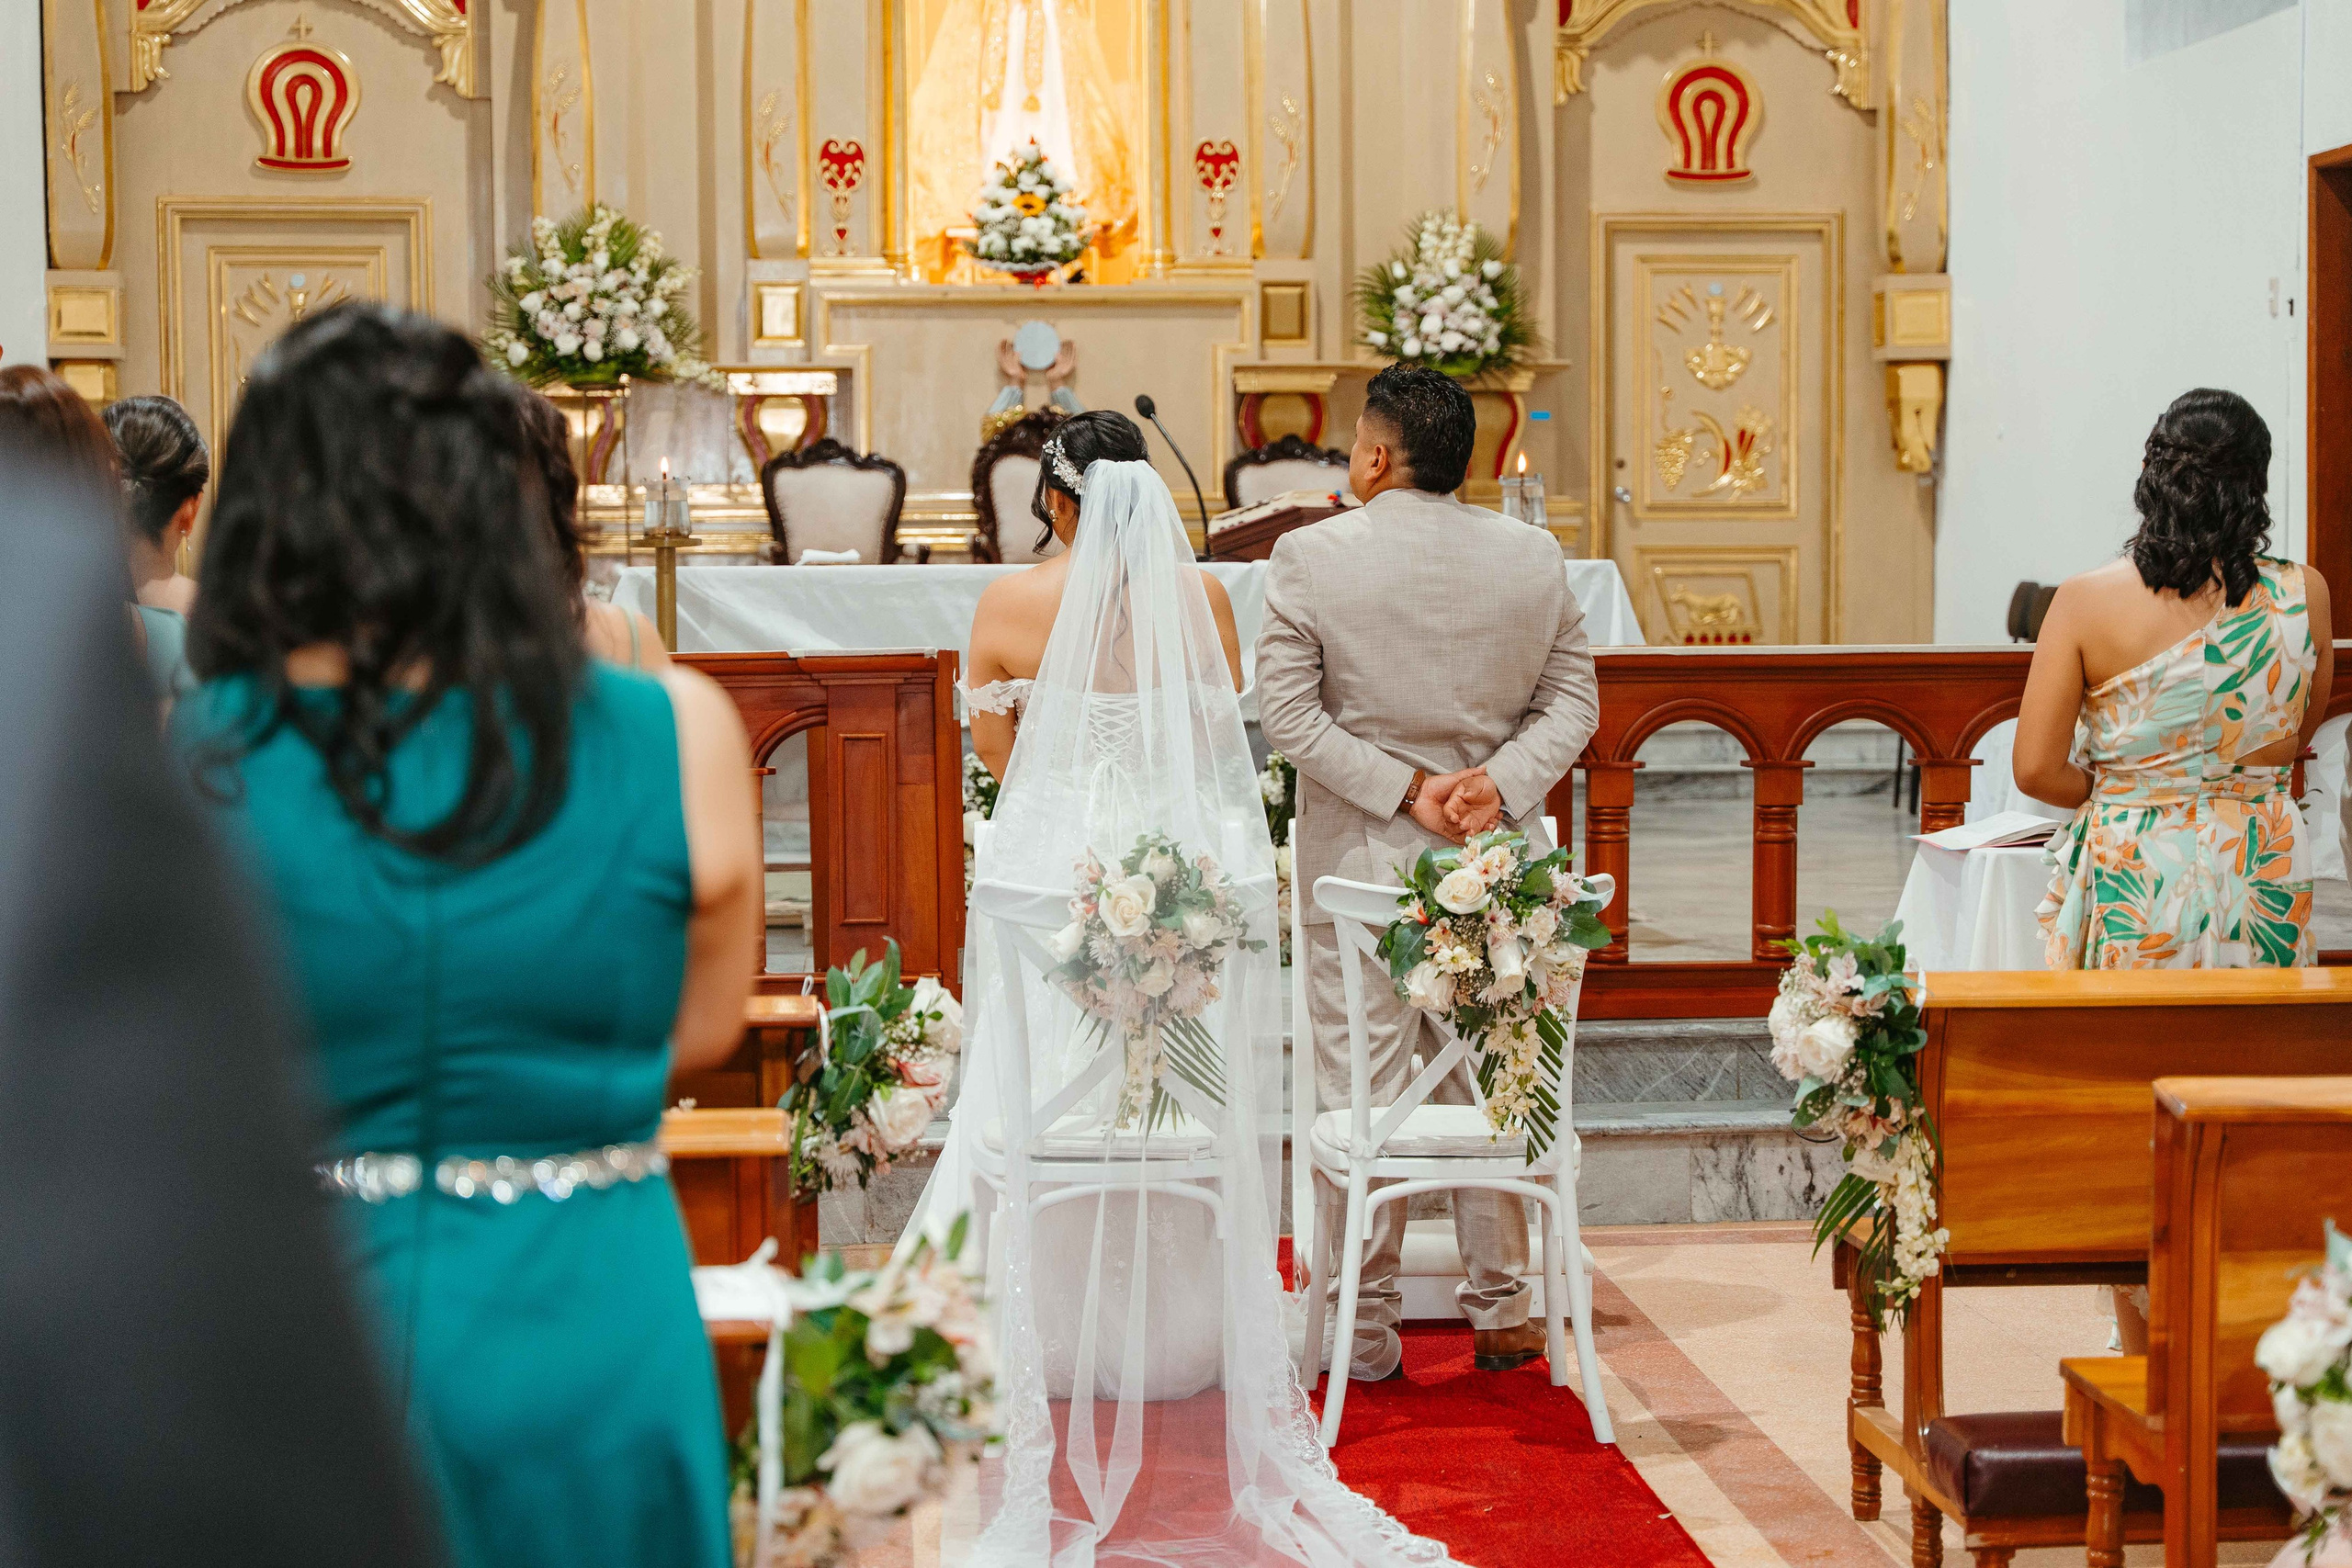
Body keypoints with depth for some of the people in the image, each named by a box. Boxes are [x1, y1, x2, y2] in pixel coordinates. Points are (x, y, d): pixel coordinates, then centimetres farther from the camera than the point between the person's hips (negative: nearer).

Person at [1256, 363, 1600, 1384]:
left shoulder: (1310, 556, -9)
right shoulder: (1535, 557, 1)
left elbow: (1287, 713, -11)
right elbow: (1573, 700, 1)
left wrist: (1405, 789, -11)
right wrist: (1500, 783, -9)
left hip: (1360, 858, -3)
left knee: (1361, 1089, 5)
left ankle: (1365, 1332, 11)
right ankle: (1500, 1312, 21)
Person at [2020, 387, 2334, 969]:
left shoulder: (2086, 600, -13)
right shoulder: (2304, 594, -6)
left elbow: (2037, 771, -11)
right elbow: (2296, 739, 9)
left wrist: (2112, 792, 7)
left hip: (2132, 871, -1)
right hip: (2266, 869, 2)